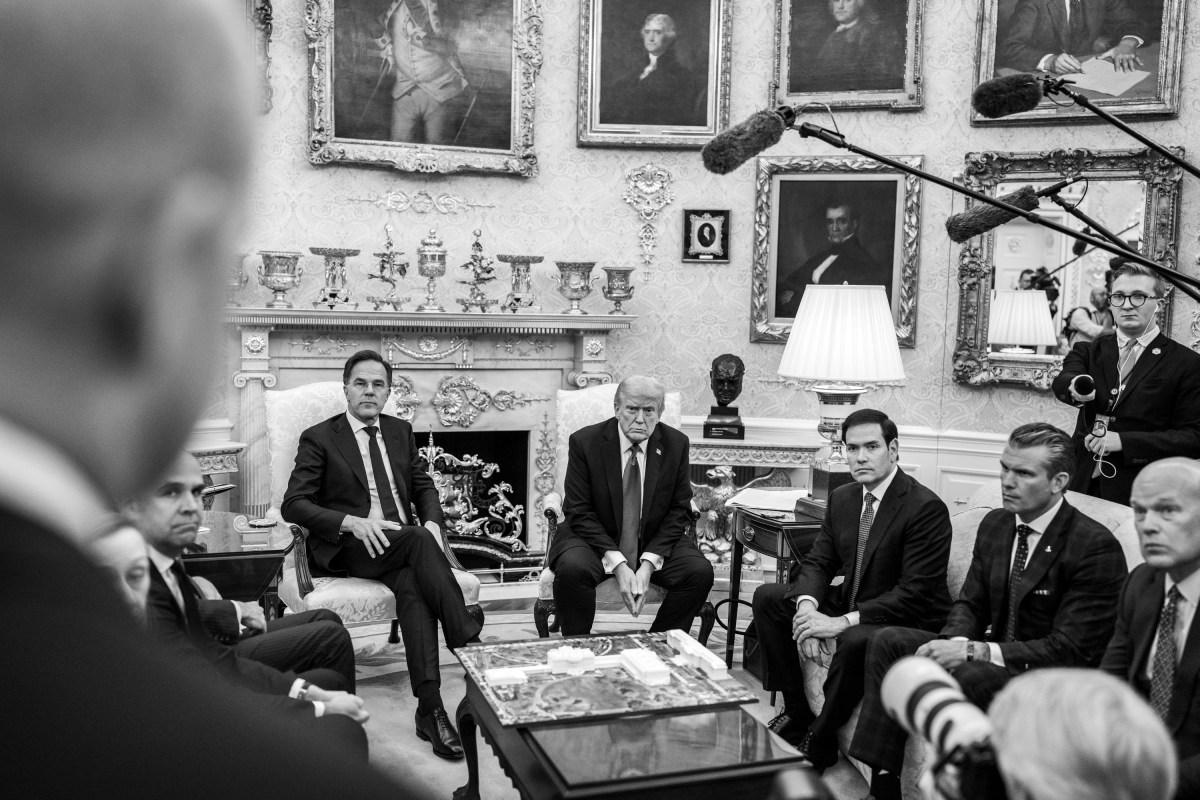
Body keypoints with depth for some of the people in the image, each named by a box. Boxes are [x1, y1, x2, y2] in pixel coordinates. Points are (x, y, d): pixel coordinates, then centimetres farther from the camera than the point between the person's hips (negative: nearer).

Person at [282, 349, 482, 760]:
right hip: (347, 549, -3)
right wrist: (352, 522, -19)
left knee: (412, 584, -31)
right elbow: (293, 505, -4)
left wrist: (432, 522, -3)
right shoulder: (319, 438, 2)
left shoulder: (400, 431, 17)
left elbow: (424, 487, 20)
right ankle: (470, 644, -30)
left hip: (404, 543, 3)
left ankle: (429, 707, -37)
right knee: (415, 539, -32)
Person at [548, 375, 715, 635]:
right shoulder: (585, 441, -10)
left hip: (655, 542, 3)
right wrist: (616, 563, -22)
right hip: (594, 539, -2)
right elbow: (579, 512, -11)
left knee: (700, 572, -21)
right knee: (571, 569, -32)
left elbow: (679, 510, -1)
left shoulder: (676, 444, -4)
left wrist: (649, 562, -16)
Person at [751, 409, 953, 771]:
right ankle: (796, 711, 7)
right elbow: (818, 561, 6)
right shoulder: (842, 498, 4)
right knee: (768, 597, -2)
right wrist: (807, 606, -18)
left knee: (856, 641, -38)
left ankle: (821, 741, -12)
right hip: (850, 602, 8)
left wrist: (842, 622, -31)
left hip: (908, 624, -8)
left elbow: (915, 593, -25)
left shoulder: (926, 508, -20)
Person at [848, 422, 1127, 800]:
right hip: (993, 656, 8)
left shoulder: (1096, 546, -16)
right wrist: (955, 642, -13)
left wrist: (974, 651, -26)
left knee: (966, 677, -35)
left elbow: (1071, 649, -20)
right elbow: (970, 603, 12)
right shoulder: (995, 524, 6)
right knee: (888, 642, -10)